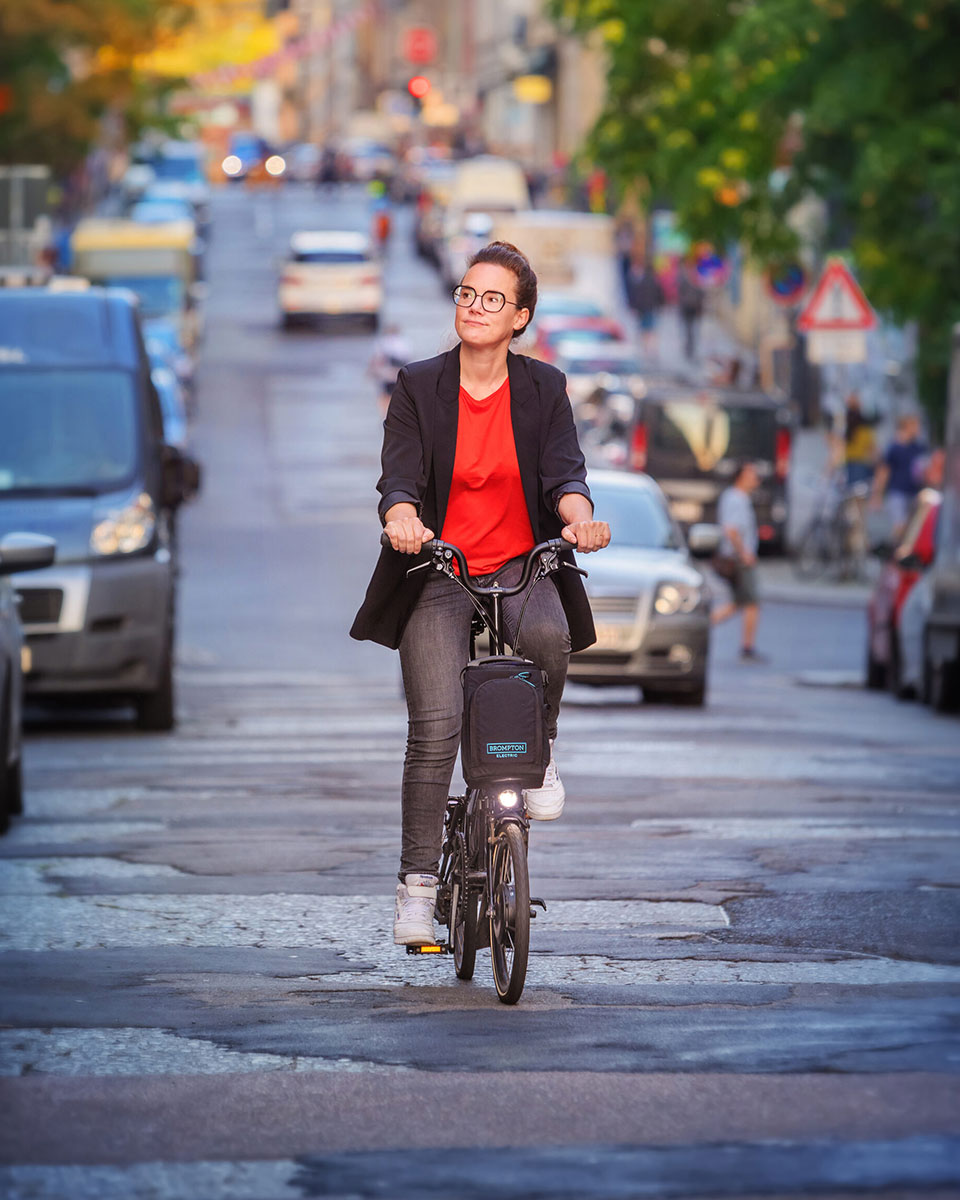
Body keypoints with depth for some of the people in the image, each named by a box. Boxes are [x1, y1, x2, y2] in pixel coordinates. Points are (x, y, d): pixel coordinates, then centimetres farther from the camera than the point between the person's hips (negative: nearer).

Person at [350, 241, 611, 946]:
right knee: (435, 726, -17)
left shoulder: (544, 390, 6)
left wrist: (579, 516, -30)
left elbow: (564, 472, -6)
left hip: (522, 567, 1)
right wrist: (403, 518, -32)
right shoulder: (418, 388, 3)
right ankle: (418, 882, -9)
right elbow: (400, 475, -9)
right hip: (438, 573, -1)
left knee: (549, 632, -35)